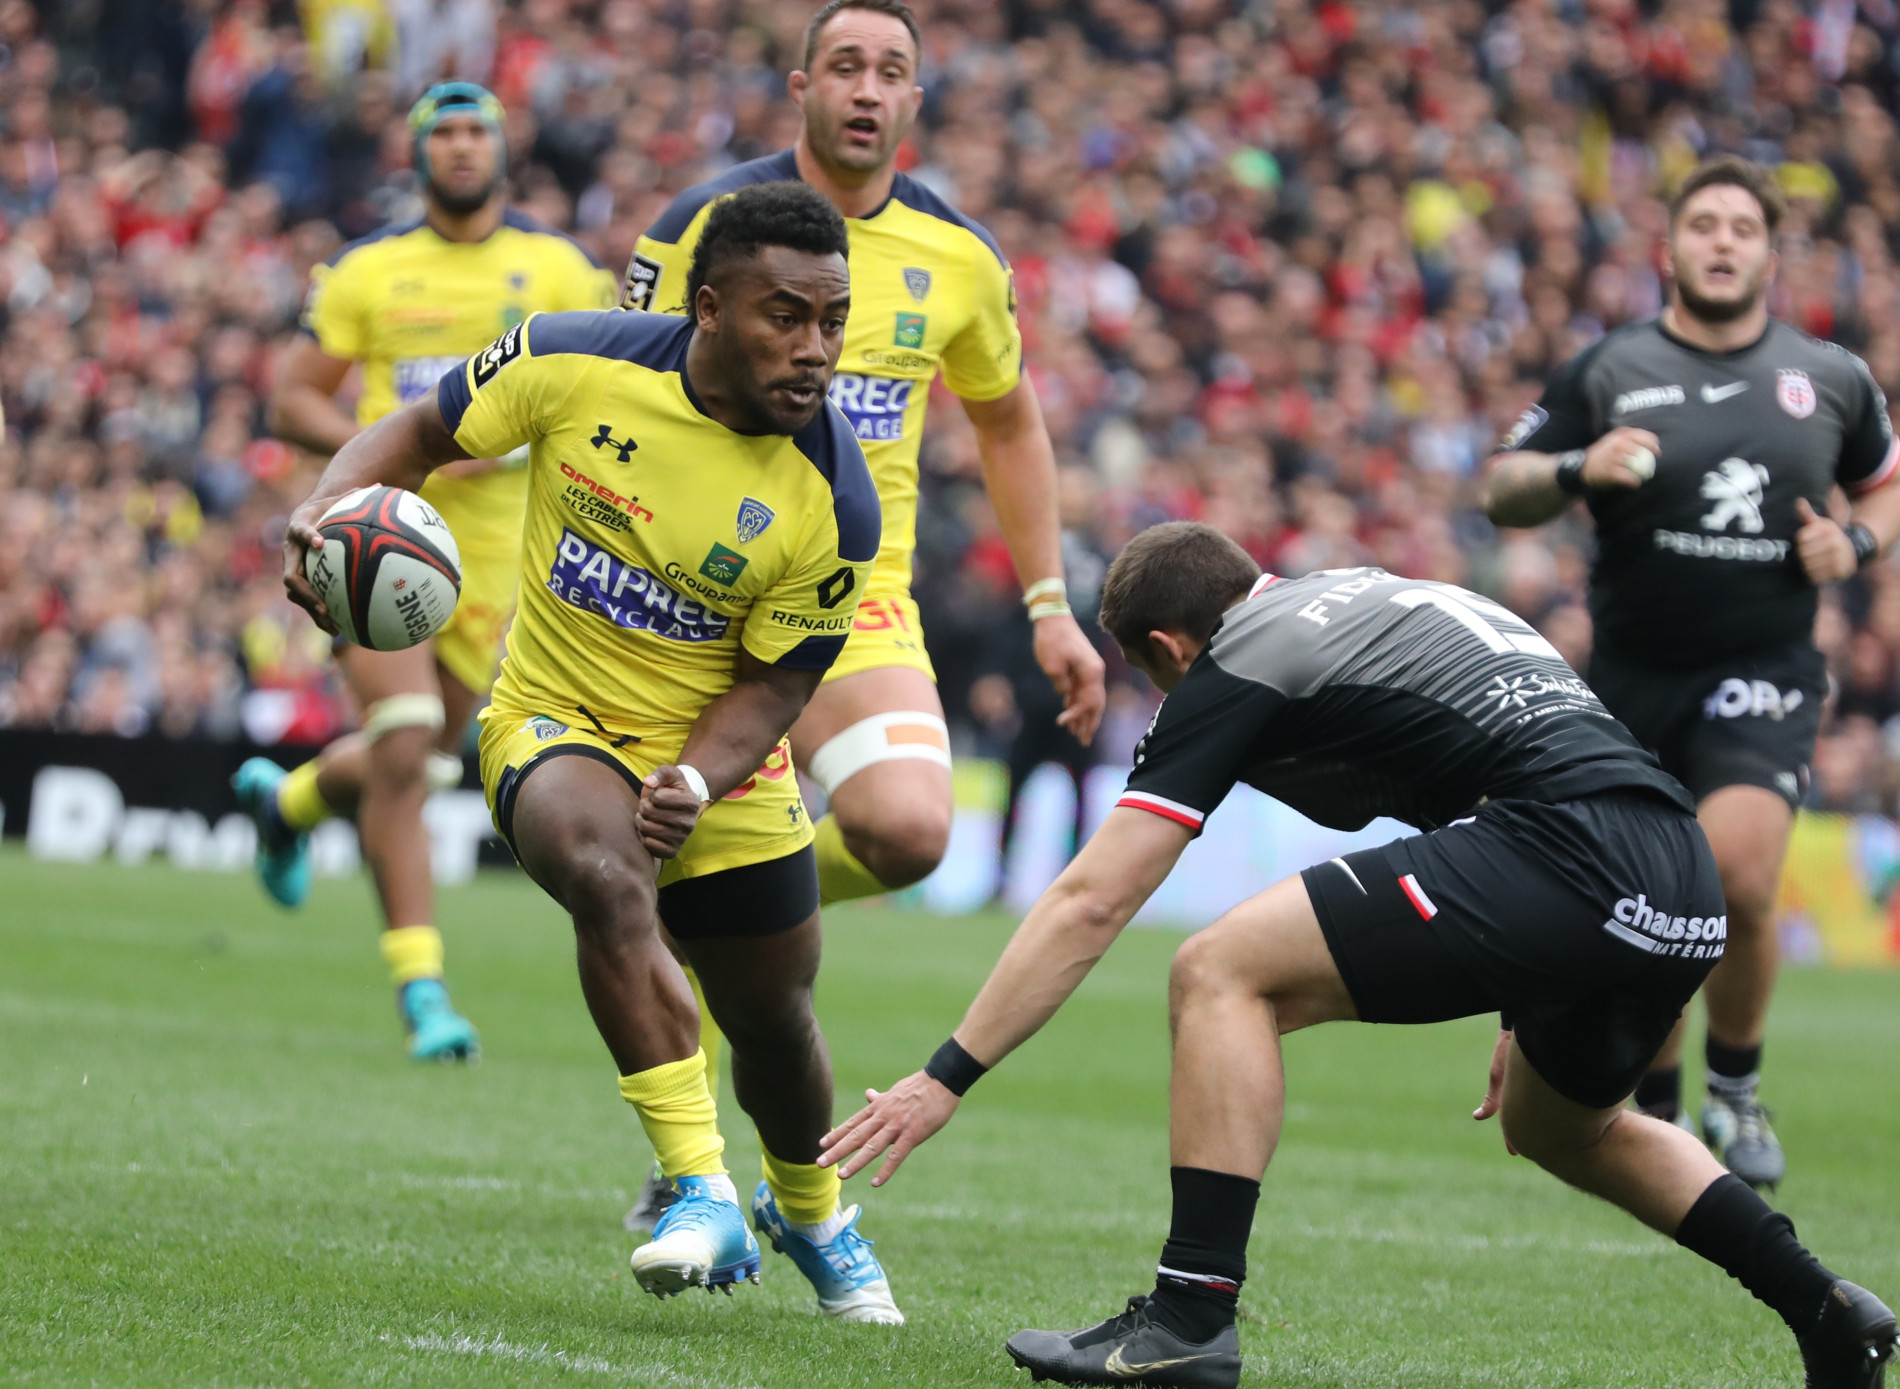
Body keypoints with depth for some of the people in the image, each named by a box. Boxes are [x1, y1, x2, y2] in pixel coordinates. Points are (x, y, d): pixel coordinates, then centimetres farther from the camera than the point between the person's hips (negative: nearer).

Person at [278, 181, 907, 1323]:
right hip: (555, 723, -2)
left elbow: (776, 682, -11)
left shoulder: (833, 501, -19)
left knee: (774, 1023, 12)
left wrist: (696, 781, -29)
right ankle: (702, 1195, -32)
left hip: (719, 760, 2)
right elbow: (420, 434, -3)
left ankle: (811, 1213, 47)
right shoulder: (577, 364, -18)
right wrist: (328, 511, -22)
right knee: (607, 876, -35)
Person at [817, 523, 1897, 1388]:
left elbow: (1089, 902, 2)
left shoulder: (1237, 669, 6)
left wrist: (947, 1078, 6)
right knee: (1563, 1129, 34)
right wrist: (1530, 1011, 38)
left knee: (1221, 974, -3)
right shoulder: (1383, 597, 30)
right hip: (1690, 890, 9)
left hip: (1565, 857, -9)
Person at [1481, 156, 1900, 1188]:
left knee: (1737, 879, -21)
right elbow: (1501, 492, 2)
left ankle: (1735, 1092, 2)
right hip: (1633, 677, 1)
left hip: (1764, 676, -1)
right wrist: (1578, 468, -18)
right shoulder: (1608, 373, 1)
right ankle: (1654, 1117, 26)